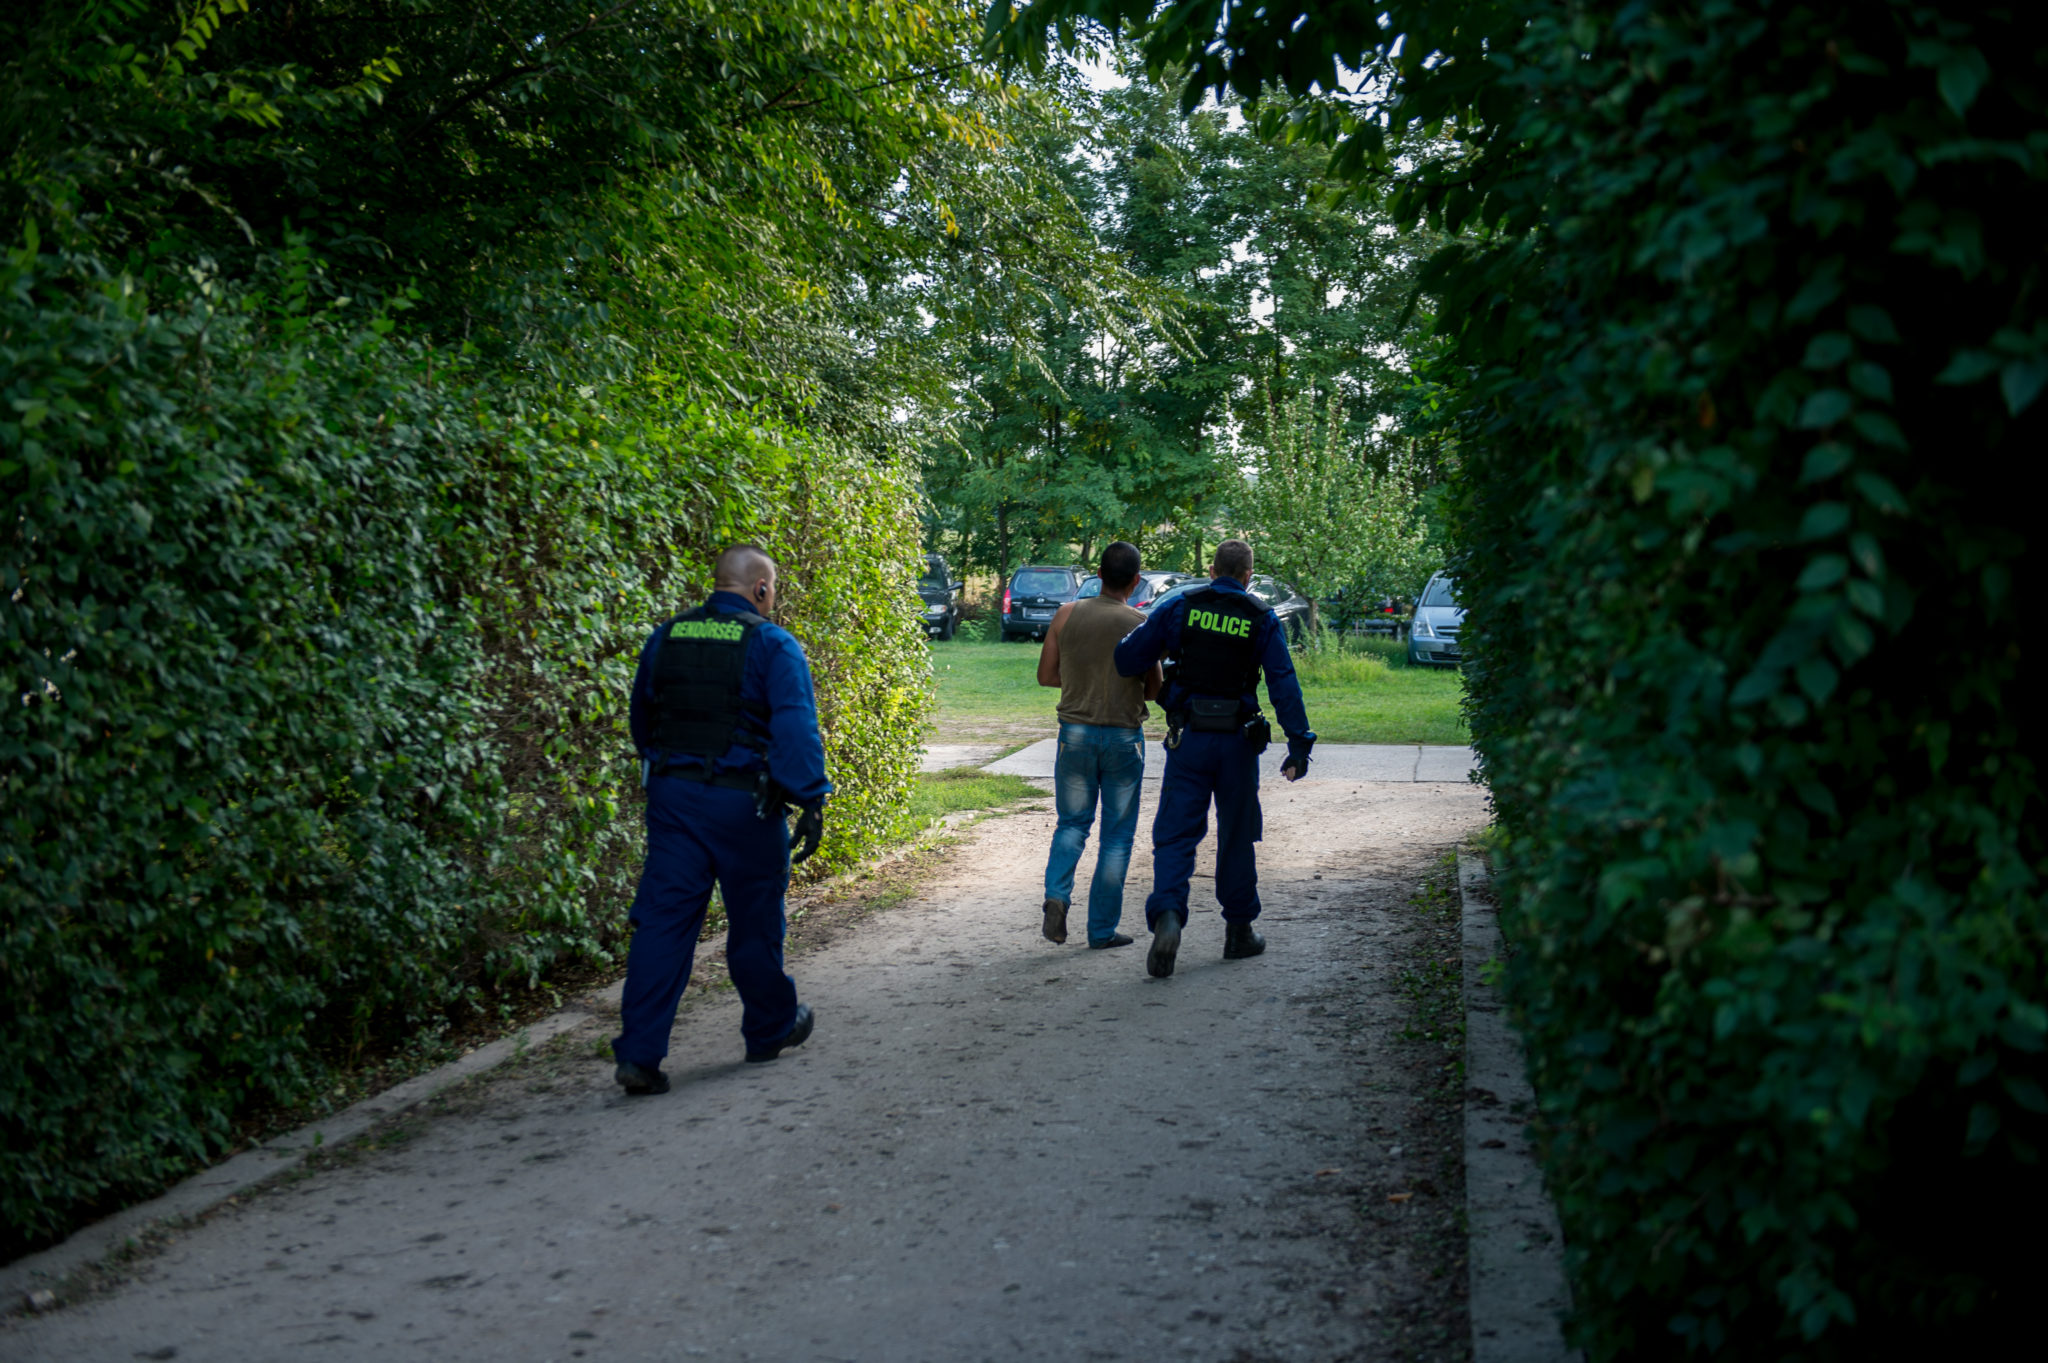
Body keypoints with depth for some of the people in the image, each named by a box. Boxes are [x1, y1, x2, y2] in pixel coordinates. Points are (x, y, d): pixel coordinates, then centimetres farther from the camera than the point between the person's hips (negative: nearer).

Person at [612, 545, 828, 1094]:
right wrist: (811, 800, -18)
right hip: (742, 803, -4)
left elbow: (641, 719, 20)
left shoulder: (665, 638, 10)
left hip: (672, 796, 4)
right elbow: (796, 728, -17)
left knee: (662, 923, 2)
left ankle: (639, 1053, -5)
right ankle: (771, 1028, 31)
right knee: (755, 920, 12)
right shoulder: (773, 645, -7)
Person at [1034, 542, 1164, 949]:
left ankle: (1056, 894, -8)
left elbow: (1046, 676, 3)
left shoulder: (1067, 615, -2)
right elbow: (1154, 690, -1)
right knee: (1117, 835, 9)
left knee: (1072, 824, 17)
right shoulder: (1140, 626, -8)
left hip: (1075, 732, 2)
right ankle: (1102, 929, 10)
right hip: (1123, 736, -2)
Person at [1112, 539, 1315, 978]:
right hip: (1237, 742, 1)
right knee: (1237, 837, 13)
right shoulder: (1262, 619, 1)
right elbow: (1284, 684, -7)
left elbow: (1127, 658, -1)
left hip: (1188, 740, 0)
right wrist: (1299, 745, -7)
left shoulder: (1179, 608, 0)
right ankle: (1239, 931, 22)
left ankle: (1167, 916, -23)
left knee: (1175, 835, 0)